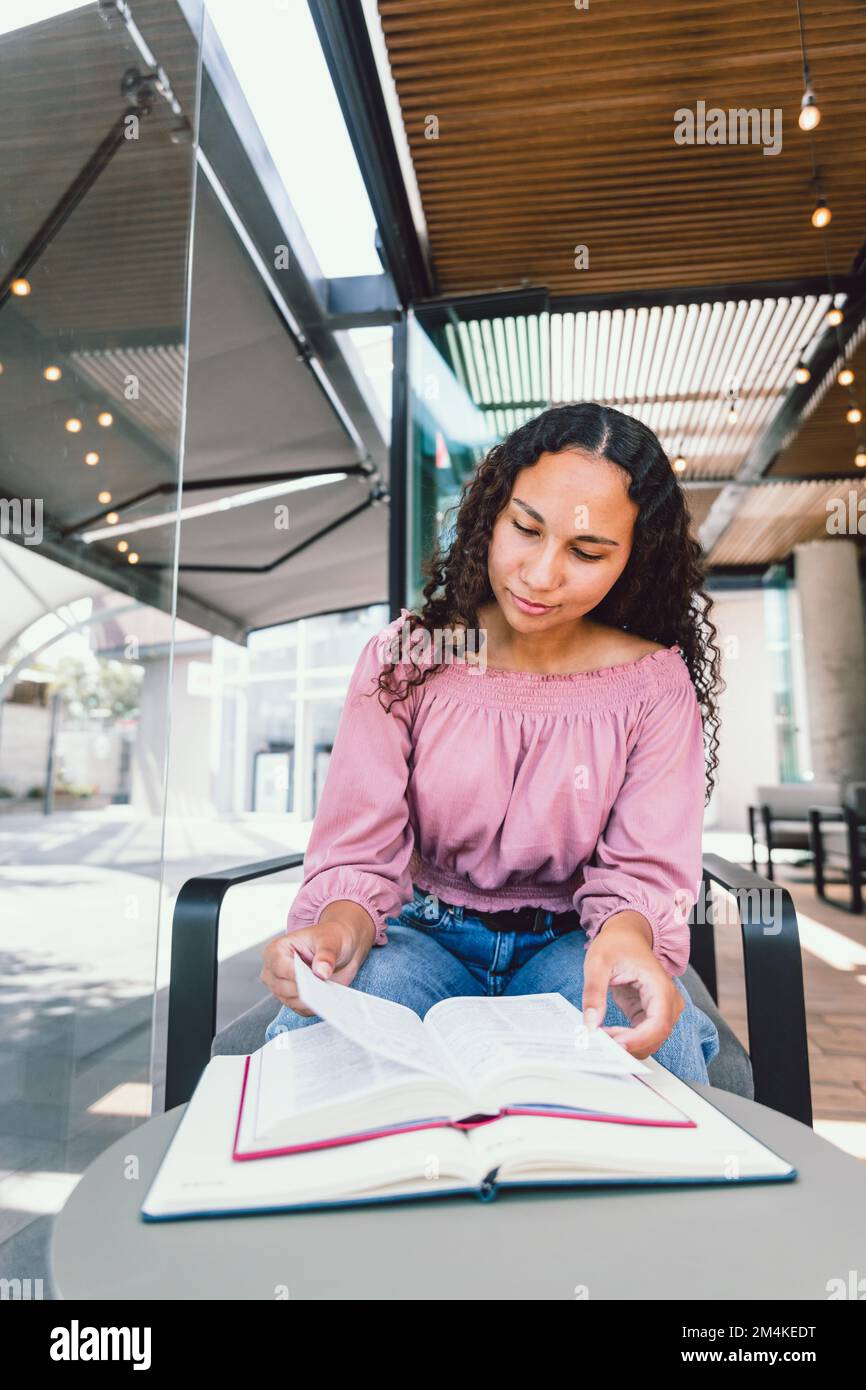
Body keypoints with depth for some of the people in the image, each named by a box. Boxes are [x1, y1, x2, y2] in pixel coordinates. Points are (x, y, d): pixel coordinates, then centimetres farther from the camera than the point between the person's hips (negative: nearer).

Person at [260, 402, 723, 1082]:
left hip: (569, 943, 1)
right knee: (321, 1025, -32)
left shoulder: (654, 682, -6)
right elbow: (358, 853, -8)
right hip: (425, 935, 0)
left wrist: (629, 934, -32)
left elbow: (646, 871, -8)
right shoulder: (405, 658, -6)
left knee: (656, 1038, -32)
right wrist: (341, 923, -32)